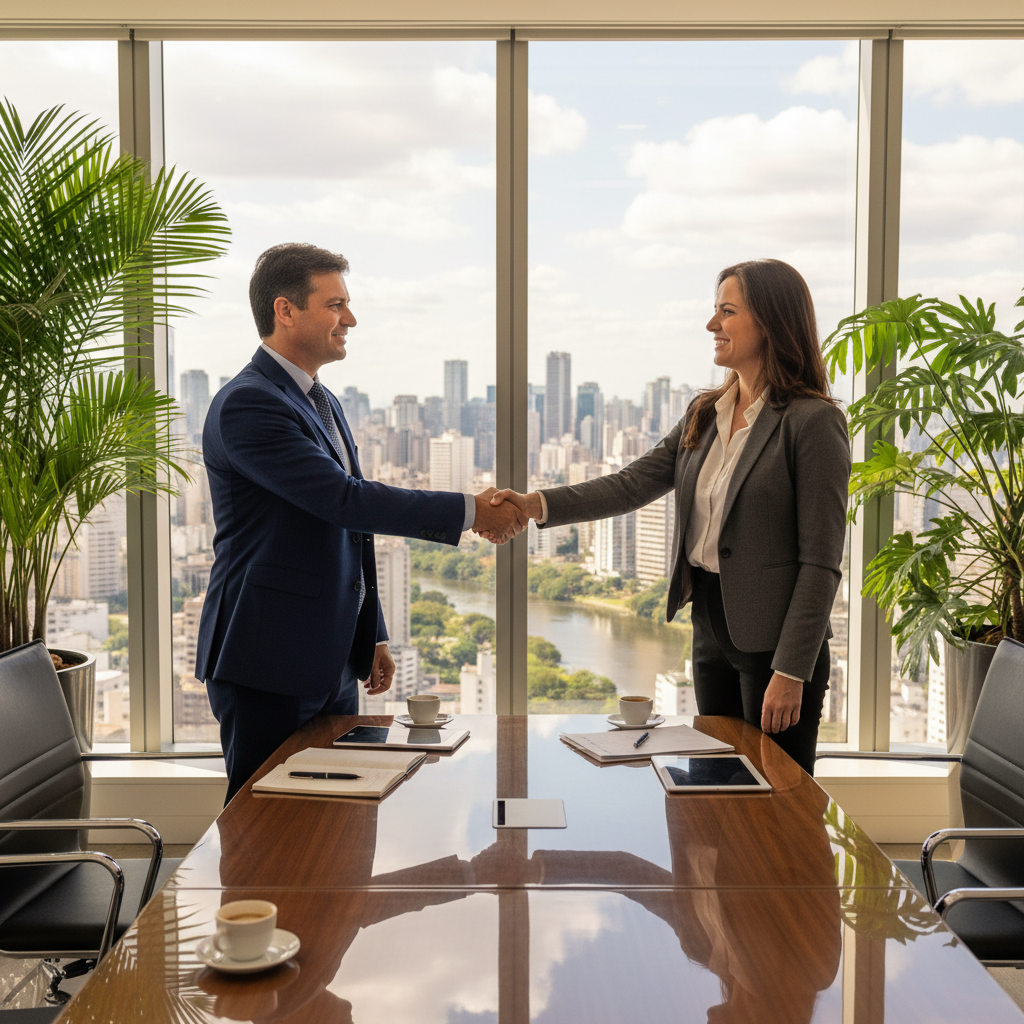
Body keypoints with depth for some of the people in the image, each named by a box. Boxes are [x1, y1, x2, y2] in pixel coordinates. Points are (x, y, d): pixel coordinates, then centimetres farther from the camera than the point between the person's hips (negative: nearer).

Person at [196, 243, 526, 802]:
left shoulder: (323, 402, 16)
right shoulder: (245, 404, -15)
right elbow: (343, 499, -23)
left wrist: (373, 635, 21)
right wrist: (469, 511, -19)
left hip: (333, 660, 9)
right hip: (268, 660, -9)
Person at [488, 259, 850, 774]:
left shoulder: (814, 422, -13)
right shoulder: (705, 413, 10)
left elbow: (821, 560, -15)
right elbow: (634, 482, 4)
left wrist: (791, 671, -18)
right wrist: (537, 504, -10)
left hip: (774, 638, -7)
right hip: (711, 628, 7)